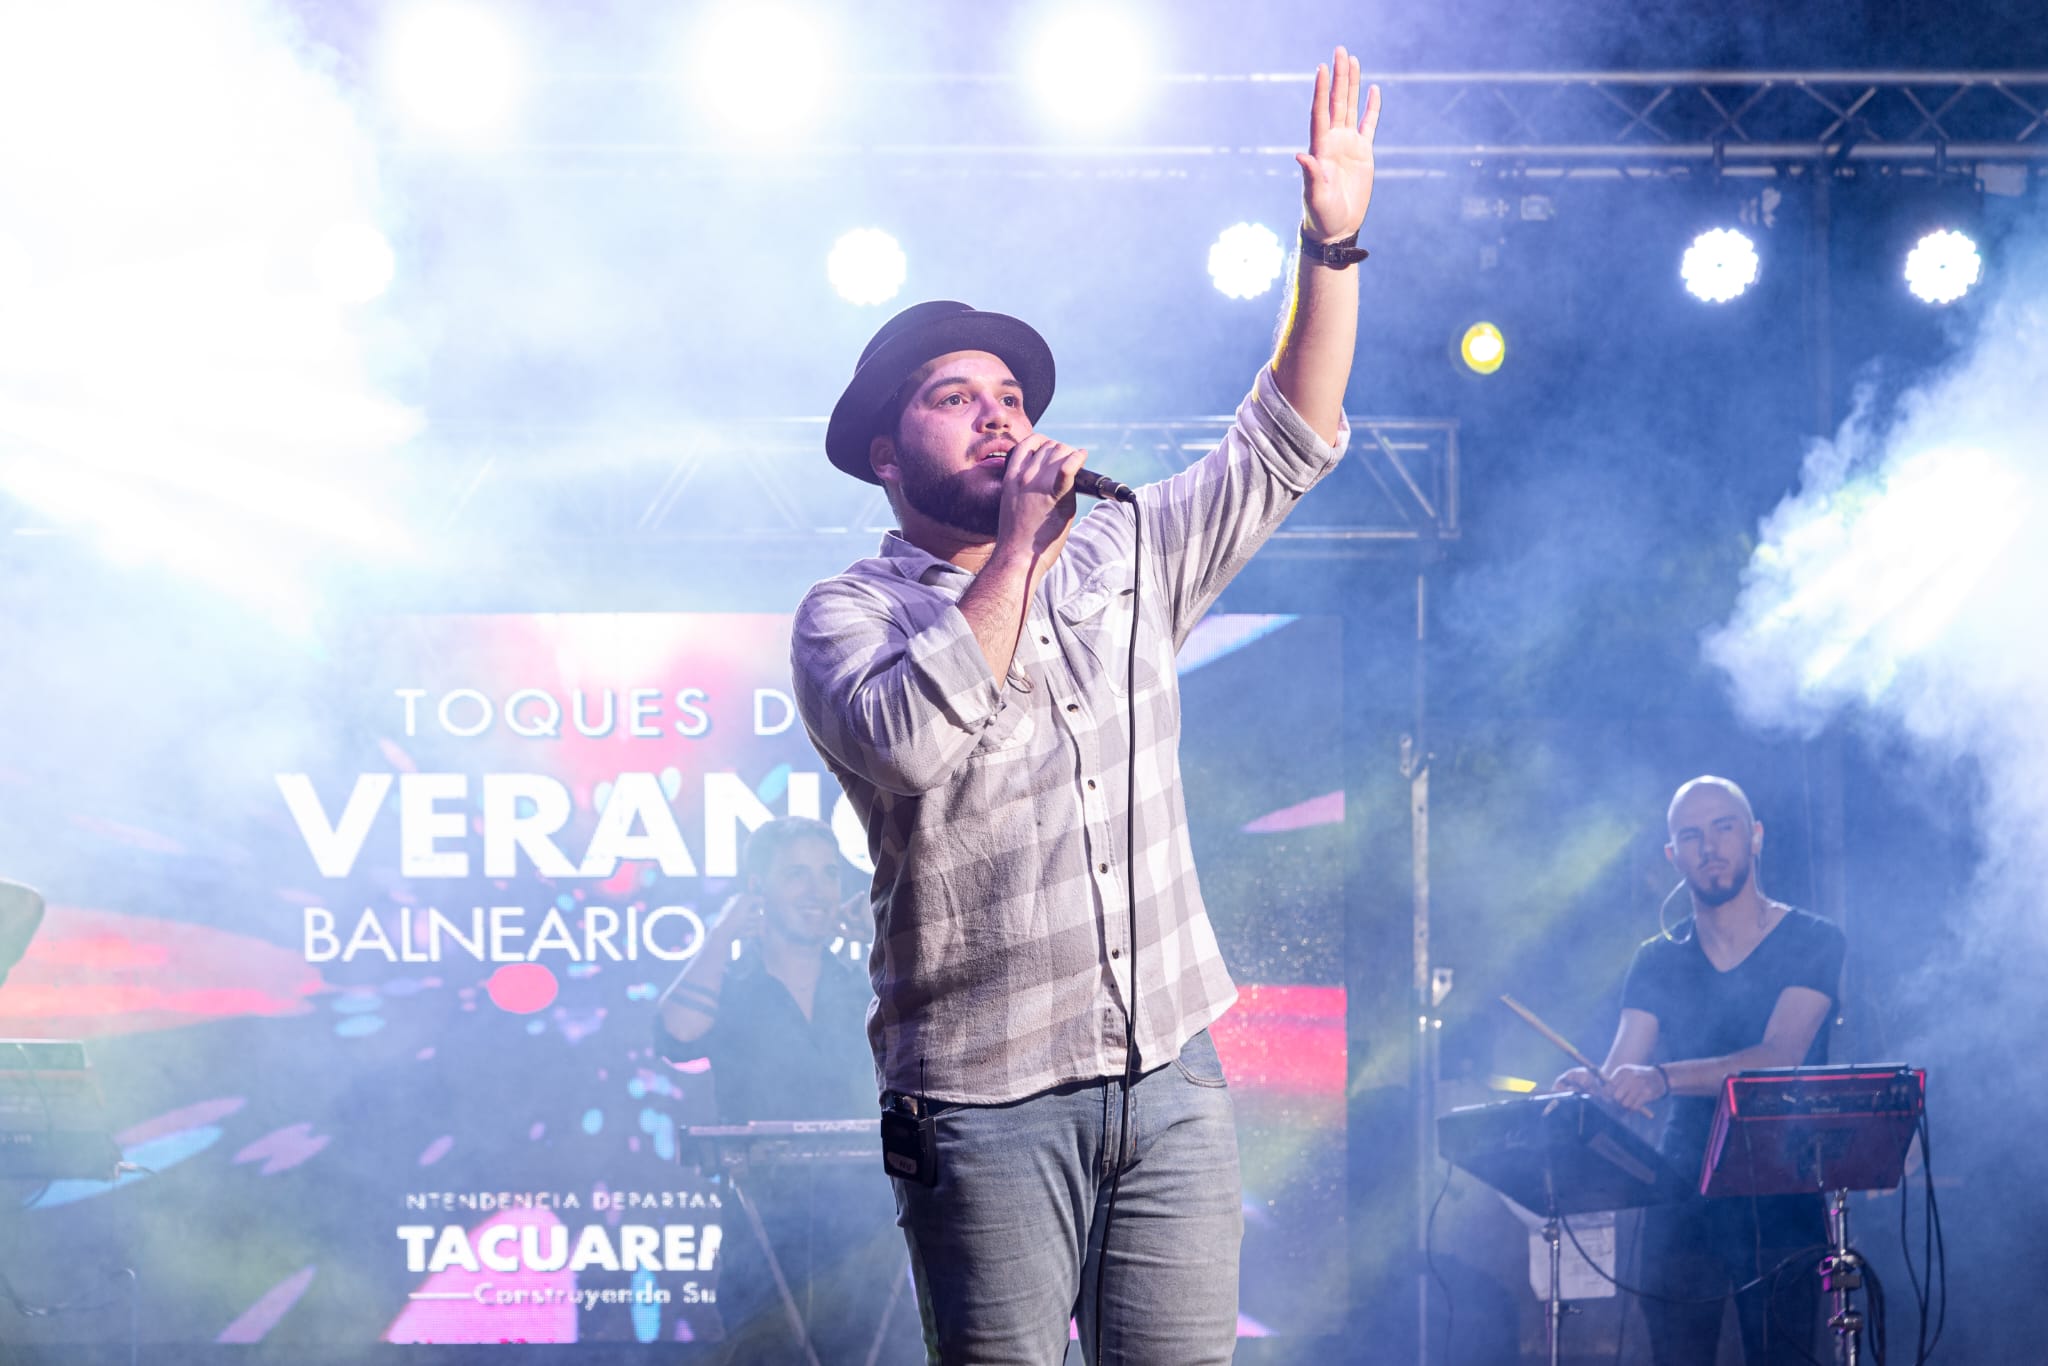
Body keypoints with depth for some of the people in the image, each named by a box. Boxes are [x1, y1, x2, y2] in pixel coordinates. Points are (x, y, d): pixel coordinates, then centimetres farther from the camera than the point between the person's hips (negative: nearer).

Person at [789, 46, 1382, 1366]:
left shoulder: (1125, 558, 16)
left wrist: (1332, 242, 4)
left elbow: (1282, 450, 14)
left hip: (1173, 1076, 4)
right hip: (984, 1098, -4)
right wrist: (1018, 555, -17)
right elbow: (905, 740, -20)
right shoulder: (849, 613, 0)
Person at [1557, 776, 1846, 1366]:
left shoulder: (1812, 943, 0)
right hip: (1681, 1200, 3)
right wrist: (1590, 1090, -24)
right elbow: (1618, 1073, 2)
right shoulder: (1658, 962, 13)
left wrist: (1662, 1077, -31)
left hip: (1781, 1200, -3)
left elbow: (1780, 1057, -16)